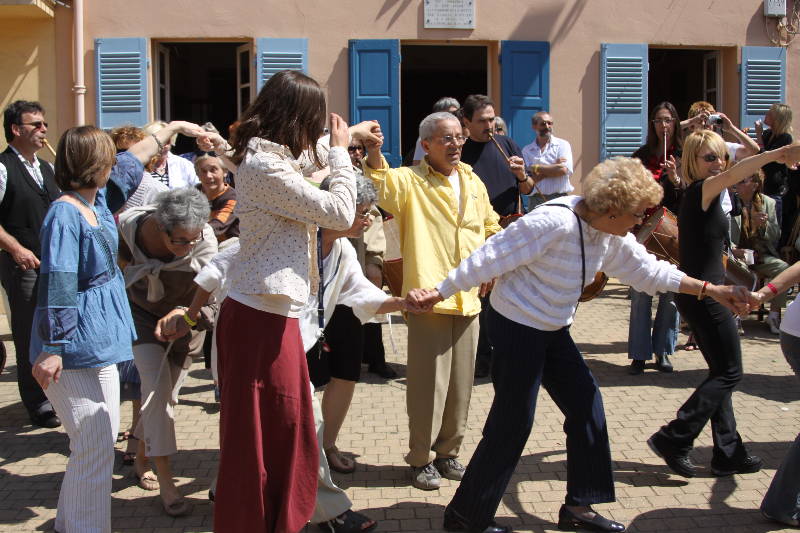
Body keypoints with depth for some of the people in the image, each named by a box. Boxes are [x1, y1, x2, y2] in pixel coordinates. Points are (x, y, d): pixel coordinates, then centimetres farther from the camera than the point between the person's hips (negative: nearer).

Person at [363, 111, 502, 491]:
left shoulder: (473, 182, 14)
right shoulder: (410, 180, -4)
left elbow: (491, 227, 25)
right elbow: (382, 191, -26)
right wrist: (374, 156, -41)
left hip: (468, 299, 6)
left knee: (461, 381, 13)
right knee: (428, 383, -2)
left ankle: (448, 452, 29)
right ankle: (421, 458, 14)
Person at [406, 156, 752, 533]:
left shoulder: (609, 234, 2)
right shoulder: (554, 222, -26)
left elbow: (647, 269, 13)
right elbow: (491, 258, -25)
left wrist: (711, 290, 11)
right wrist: (439, 293, -23)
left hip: (552, 331, 9)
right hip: (517, 327, -9)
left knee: (586, 407, 9)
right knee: (512, 424, -5)